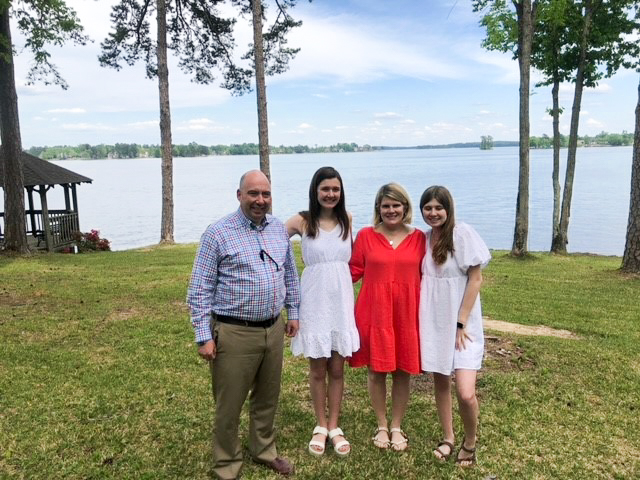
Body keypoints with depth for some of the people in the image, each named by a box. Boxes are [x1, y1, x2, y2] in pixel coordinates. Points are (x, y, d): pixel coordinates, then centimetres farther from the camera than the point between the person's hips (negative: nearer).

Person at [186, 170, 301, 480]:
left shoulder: (279, 229, 6)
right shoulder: (218, 233, -11)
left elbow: (290, 275, 17)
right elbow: (200, 290, -10)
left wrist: (293, 312, 16)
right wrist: (204, 336, -12)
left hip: (273, 329, 5)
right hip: (234, 333, -5)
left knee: (267, 398, 20)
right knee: (229, 405, 8)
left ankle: (264, 451, 41)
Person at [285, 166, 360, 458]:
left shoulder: (346, 220, 4)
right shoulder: (302, 221, -6)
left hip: (341, 301, 3)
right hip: (314, 302, -2)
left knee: (337, 368, 10)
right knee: (318, 369, 9)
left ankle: (334, 427, 25)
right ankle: (320, 427, 27)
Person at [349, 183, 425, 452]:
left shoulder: (418, 237, 3)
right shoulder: (366, 235, -2)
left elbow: (425, 275, 6)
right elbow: (354, 270, 3)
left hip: (406, 312, 1)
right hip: (374, 312, -1)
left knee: (402, 372, 10)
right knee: (377, 371, 9)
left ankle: (397, 427, 29)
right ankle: (382, 426, 29)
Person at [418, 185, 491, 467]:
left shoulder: (463, 234, -12)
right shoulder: (423, 238, 4)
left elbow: (476, 279, -11)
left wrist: (460, 324, -12)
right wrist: (421, 320, 5)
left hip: (461, 324, -5)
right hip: (433, 322, 5)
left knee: (466, 393, -11)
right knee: (440, 381, 13)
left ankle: (470, 442, 17)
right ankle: (448, 438, 32)